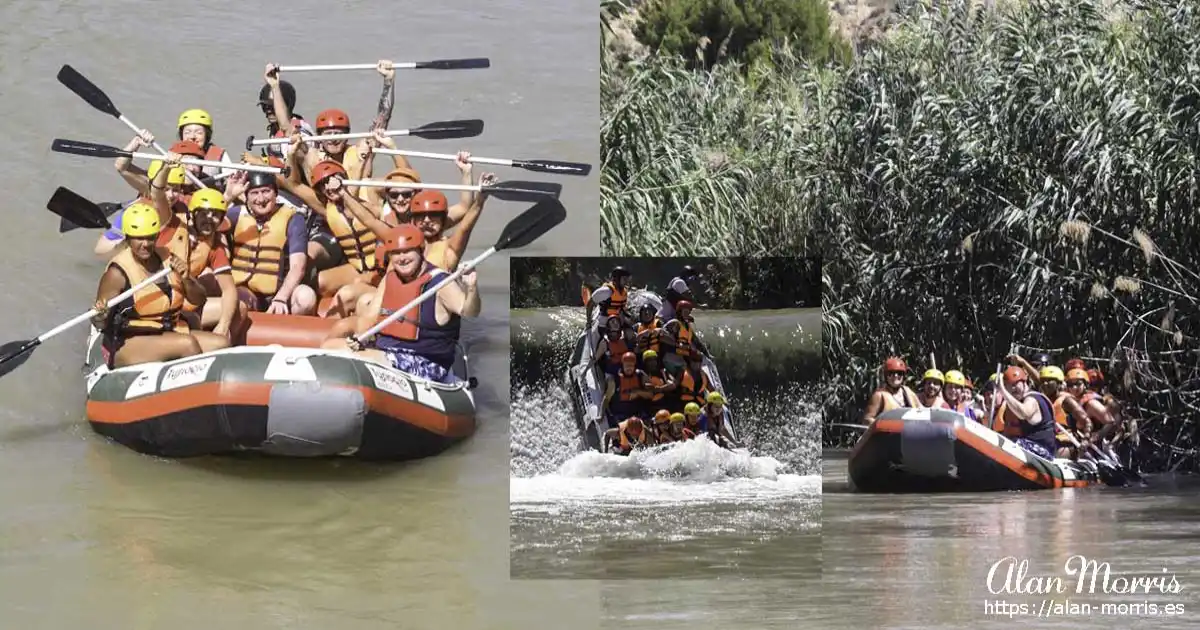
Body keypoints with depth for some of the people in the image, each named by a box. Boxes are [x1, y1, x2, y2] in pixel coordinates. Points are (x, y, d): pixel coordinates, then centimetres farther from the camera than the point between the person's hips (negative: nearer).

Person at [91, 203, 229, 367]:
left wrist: (186, 279, -10)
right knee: (187, 343, -29)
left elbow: (199, 300, 10)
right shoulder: (118, 273, -12)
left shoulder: (167, 258, 5)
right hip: (126, 346, -7)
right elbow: (101, 325, -8)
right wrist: (100, 317, -31)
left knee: (221, 344, -12)